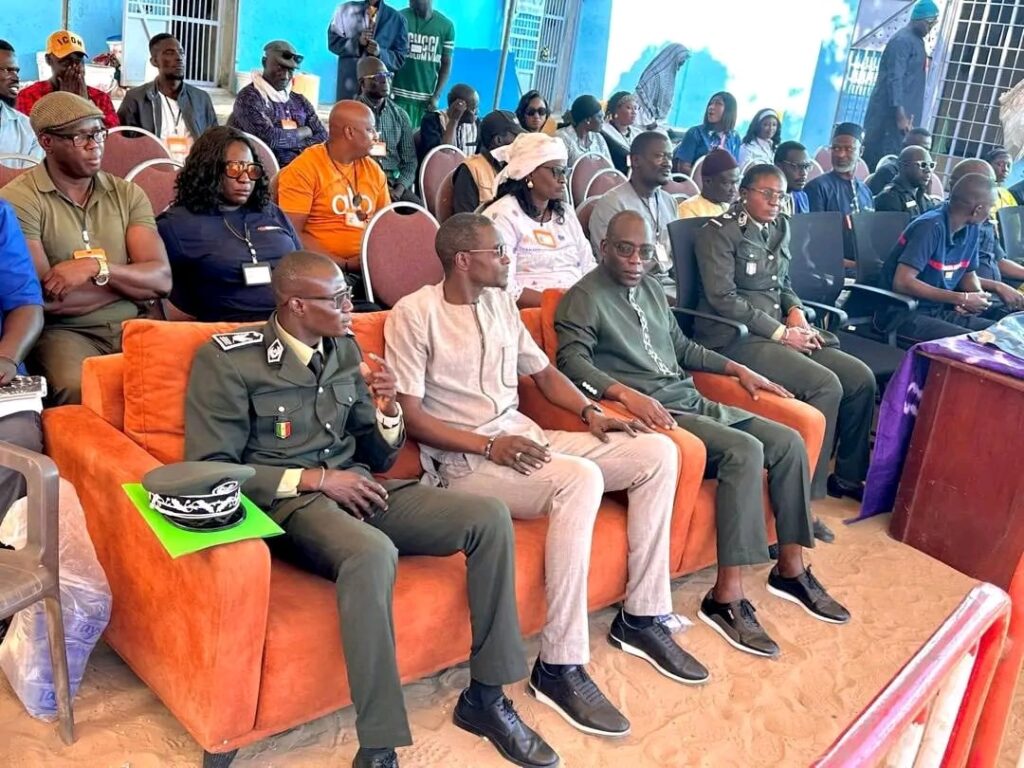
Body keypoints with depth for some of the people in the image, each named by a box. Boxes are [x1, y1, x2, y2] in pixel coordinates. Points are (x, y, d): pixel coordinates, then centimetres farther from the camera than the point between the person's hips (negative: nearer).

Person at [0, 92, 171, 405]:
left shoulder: (128, 194, 10)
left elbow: (161, 279, 0)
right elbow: (47, 299, -12)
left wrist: (98, 266, -16)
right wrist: (131, 281, -2)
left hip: (134, 325, 4)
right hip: (64, 331, -3)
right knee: (79, 389, -34)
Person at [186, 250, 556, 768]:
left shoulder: (345, 349, 12)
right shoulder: (227, 358, -6)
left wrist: (386, 408, -6)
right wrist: (314, 478, -16)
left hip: (356, 488, 6)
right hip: (287, 501, -6)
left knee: (490, 517, -14)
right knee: (373, 551, -39)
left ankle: (485, 697, -2)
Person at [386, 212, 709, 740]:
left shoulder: (500, 303, 14)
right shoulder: (414, 314, -8)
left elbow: (542, 371, 21)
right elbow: (410, 416, -12)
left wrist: (589, 412, 3)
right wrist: (489, 445, -21)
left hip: (525, 438, 8)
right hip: (464, 461, -8)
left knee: (658, 452, -6)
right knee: (581, 478, -36)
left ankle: (640, 618, 1)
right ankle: (559, 666, -26)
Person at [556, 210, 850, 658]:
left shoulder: (651, 289, 20)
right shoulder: (584, 298, -5)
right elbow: (573, 362, -20)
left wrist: (738, 370, 18)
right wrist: (627, 394, -36)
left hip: (692, 401, 9)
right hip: (653, 413, -9)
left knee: (788, 442, -3)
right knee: (744, 451, -28)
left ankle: (790, 569, 8)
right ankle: (727, 597, -25)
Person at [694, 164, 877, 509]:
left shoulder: (780, 227, 16)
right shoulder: (720, 232, -6)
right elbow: (722, 298, -14)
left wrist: (796, 312, 2)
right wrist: (781, 333, -15)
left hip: (780, 330, 8)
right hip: (737, 336, -8)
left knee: (861, 377, -8)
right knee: (825, 385, -26)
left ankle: (847, 476, 11)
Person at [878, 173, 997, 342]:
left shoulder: (972, 228, 5)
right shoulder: (930, 227, -20)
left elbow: (969, 273, 20)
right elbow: (902, 283, -27)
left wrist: (978, 296, -5)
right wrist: (962, 299, -21)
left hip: (941, 312, 8)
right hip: (904, 314, -8)